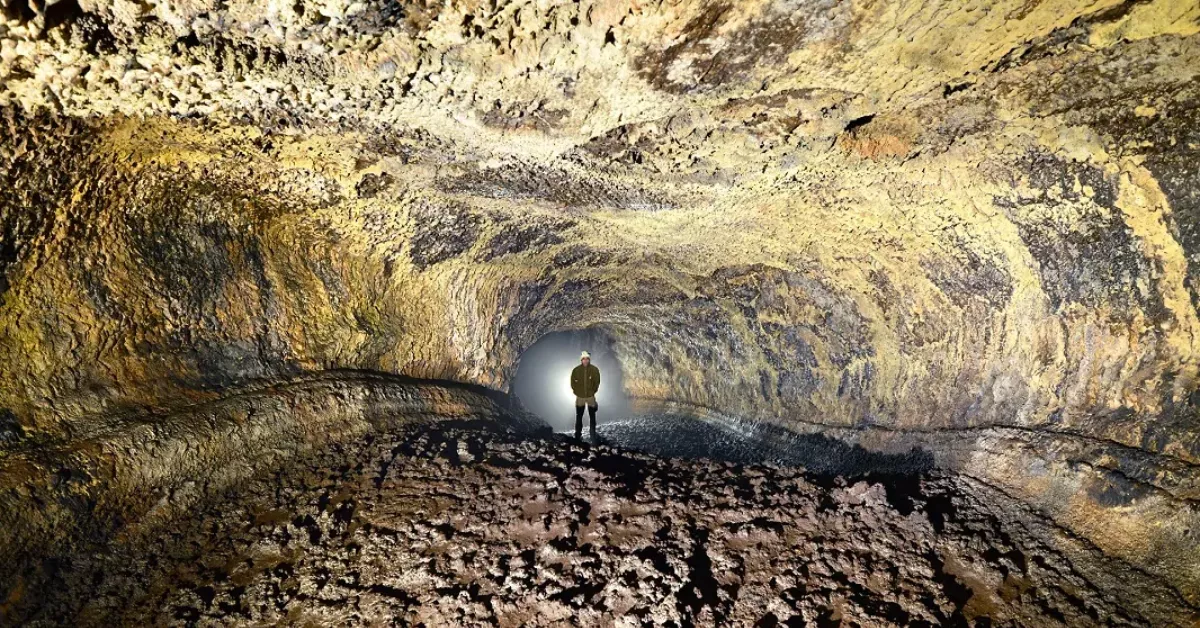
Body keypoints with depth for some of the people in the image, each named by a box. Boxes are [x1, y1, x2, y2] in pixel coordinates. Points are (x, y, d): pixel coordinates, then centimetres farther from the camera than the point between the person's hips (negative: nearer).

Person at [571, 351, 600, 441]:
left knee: (592, 416, 6)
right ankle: (578, 435, 21)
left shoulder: (595, 370, -12)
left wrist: (593, 391, 0)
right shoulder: (576, 370, -12)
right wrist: (576, 391, -2)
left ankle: (593, 436, 17)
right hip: (580, 397, 0)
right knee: (579, 417, 10)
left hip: (591, 396, 0)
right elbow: (573, 382, 1)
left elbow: (597, 382, 1)